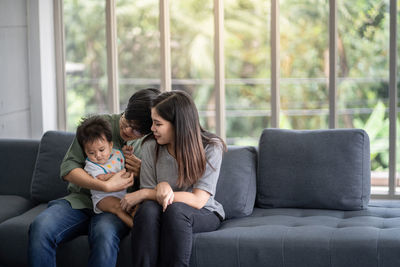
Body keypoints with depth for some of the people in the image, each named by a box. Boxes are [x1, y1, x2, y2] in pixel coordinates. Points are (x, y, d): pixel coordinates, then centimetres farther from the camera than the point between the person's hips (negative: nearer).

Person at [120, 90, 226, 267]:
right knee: (148, 209, -33)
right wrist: (161, 187, -28)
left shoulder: (211, 148, -14)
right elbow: (148, 194, -2)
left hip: (204, 214, -2)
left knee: (175, 209, -36)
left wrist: (143, 194, -21)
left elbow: (198, 201, -20)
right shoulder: (151, 147, -4)